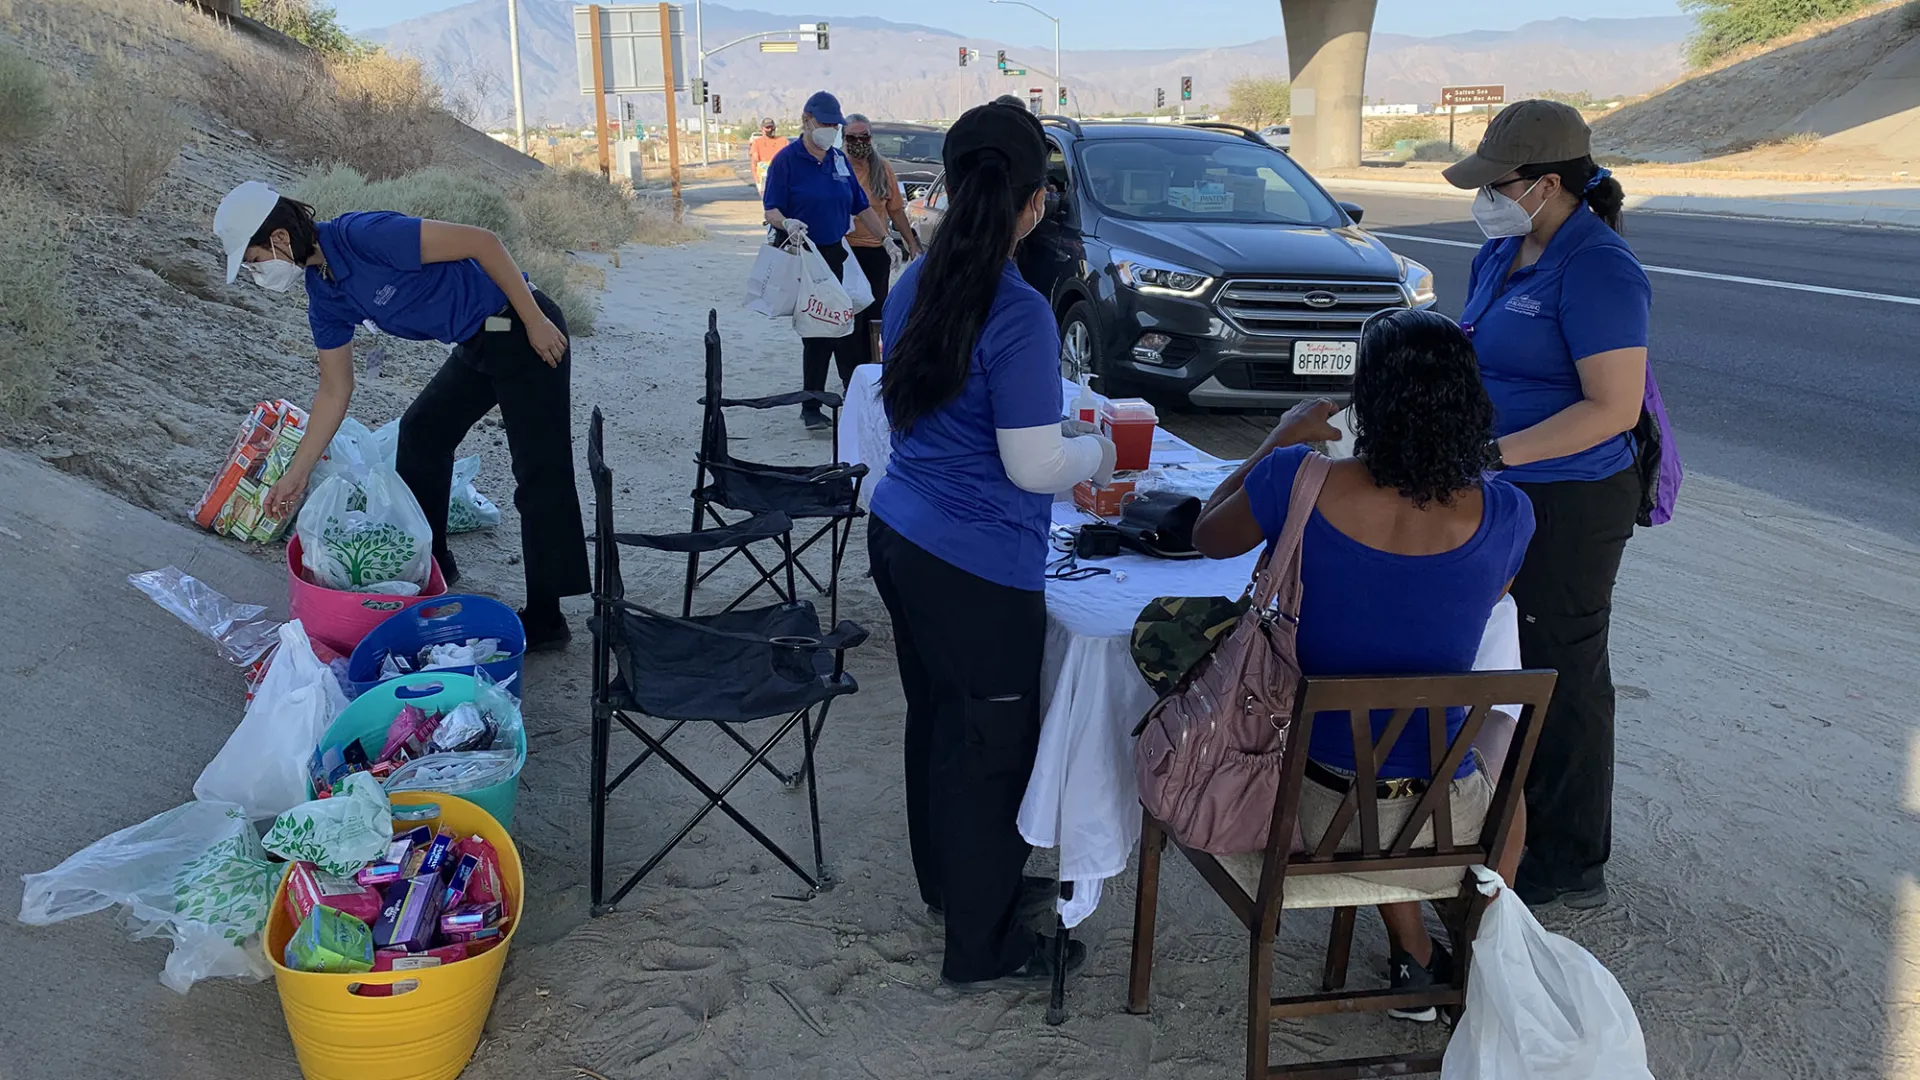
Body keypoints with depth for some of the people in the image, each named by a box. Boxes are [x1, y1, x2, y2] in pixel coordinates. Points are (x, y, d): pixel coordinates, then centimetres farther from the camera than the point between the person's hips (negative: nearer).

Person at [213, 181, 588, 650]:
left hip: (527, 330, -10)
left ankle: (544, 619, -4)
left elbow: (482, 242, -23)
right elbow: (335, 391, 13)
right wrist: (296, 474, 15)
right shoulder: (324, 296, 6)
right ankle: (429, 563, 36)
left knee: (540, 474, -8)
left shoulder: (366, 235, -22)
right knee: (420, 433, 21)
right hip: (477, 347, 10)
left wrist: (536, 322, -20)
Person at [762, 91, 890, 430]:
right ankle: (811, 408, 8)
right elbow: (771, 210, -9)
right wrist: (787, 223, -30)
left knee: (846, 326, 6)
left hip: (839, 255, 5)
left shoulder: (839, 159, 12)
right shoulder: (787, 160, -4)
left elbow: (861, 207, 18)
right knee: (815, 331, -2)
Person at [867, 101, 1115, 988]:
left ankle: (943, 882, 45)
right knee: (991, 746, 8)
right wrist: (1097, 455, 0)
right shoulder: (1017, 315, -22)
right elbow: (1034, 466, -21)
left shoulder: (914, 286, 3)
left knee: (937, 717, 24)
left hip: (900, 536, 8)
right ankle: (982, 944, 24)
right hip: (977, 567, -8)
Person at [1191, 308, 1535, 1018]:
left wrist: (1284, 438, 15)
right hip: (1440, 817, 0)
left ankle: (1414, 960, 42)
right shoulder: (1504, 514, -15)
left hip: (1313, 806, 0)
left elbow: (1208, 537, 4)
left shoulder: (1299, 481, -18)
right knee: (1502, 758, 38)